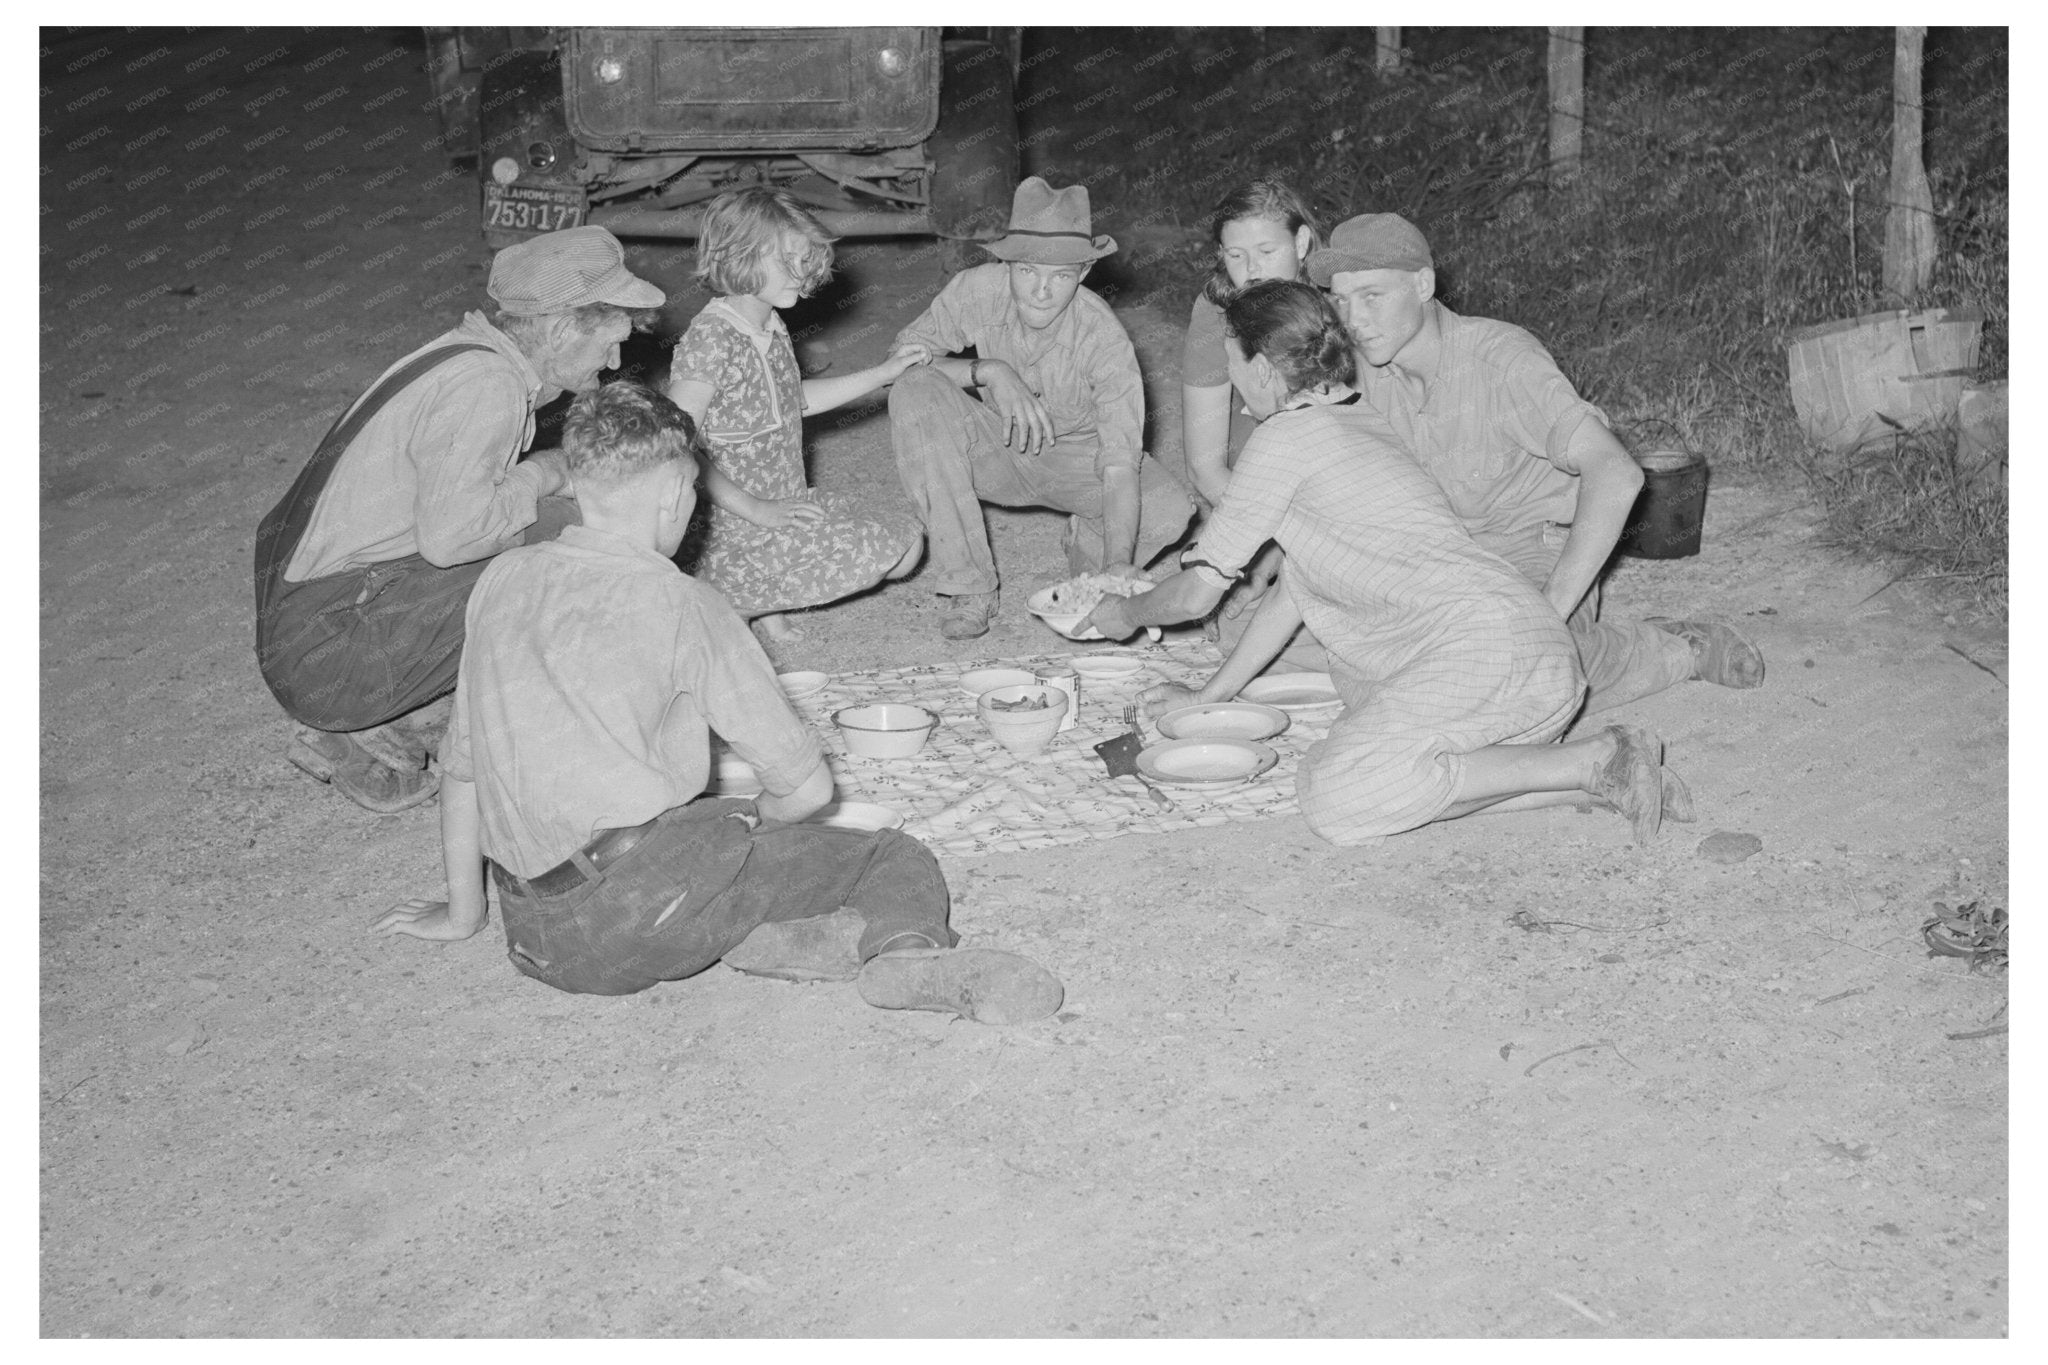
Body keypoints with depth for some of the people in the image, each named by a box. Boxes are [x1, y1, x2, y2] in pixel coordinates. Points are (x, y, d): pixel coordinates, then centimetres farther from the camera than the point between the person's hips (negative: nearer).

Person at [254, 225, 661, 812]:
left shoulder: (464, 350, 13)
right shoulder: (488, 385, -18)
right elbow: (447, 533, -26)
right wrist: (540, 475, -10)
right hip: (331, 652, -10)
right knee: (567, 534, -13)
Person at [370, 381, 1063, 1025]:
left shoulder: (501, 579, 14)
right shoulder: (680, 603, -1)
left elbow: (460, 764, 20)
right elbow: (806, 784, 1)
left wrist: (462, 912, 31)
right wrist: (749, 828, 22)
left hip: (536, 943, 6)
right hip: (646, 899, -5)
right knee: (900, 862, 7)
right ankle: (906, 947, -28)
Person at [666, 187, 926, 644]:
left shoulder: (773, 328, 7)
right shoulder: (711, 339, -22)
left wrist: (882, 374, 23)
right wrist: (755, 509, -25)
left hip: (787, 502, 9)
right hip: (734, 527, -9)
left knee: (907, 546, 8)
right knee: (873, 558, -13)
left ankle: (764, 601, 4)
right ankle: (723, 603, -5)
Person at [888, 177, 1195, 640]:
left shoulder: (1104, 337, -29)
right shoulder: (979, 289, -22)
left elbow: (1120, 466, -34)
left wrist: (1119, 565, -49)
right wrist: (989, 371, -35)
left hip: (1079, 454, -2)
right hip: (1000, 446, 2)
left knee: (1170, 512, -31)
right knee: (914, 391, -28)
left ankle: (1091, 550, 8)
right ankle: (969, 586, -22)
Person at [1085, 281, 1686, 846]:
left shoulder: (1286, 437, -1)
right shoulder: (1358, 422, 27)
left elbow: (1196, 593, 4)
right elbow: (1293, 588, 32)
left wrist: (1127, 613, 25)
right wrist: (1209, 694, 34)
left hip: (1487, 644, -10)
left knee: (1335, 797, -17)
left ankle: (1591, 764, -16)